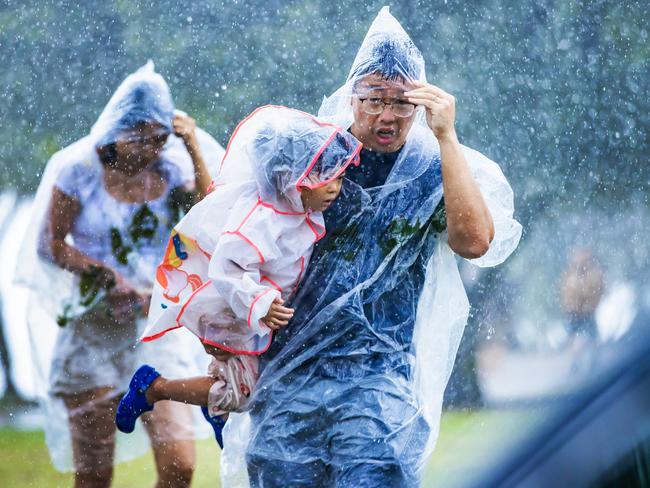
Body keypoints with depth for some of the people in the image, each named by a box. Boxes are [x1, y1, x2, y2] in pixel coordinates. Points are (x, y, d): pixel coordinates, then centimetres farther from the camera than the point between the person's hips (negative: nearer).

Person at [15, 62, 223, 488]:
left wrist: (196, 152, -15)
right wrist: (108, 276, -12)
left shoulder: (173, 167, 0)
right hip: (92, 329, -1)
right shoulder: (80, 168, -5)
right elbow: (49, 244, -2)